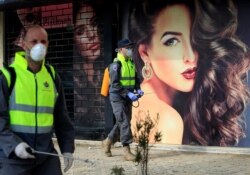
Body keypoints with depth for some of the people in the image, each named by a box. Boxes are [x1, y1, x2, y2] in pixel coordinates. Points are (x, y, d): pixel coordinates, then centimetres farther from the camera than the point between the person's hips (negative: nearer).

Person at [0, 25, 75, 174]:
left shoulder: (52, 76, 10)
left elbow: (61, 117, 14)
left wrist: (67, 147, 9)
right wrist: (13, 144, -20)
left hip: (46, 154, 5)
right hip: (13, 156, -4)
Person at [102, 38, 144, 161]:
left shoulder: (131, 62, 11)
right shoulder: (116, 64, -13)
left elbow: (135, 79, 19)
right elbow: (115, 84, -19)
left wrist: (138, 89, 0)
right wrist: (128, 94, -25)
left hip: (127, 97, 8)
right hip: (117, 97, -8)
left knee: (122, 123, 14)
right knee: (124, 123, -11)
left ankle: (108, 142, 33)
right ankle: (126, 151, -9)